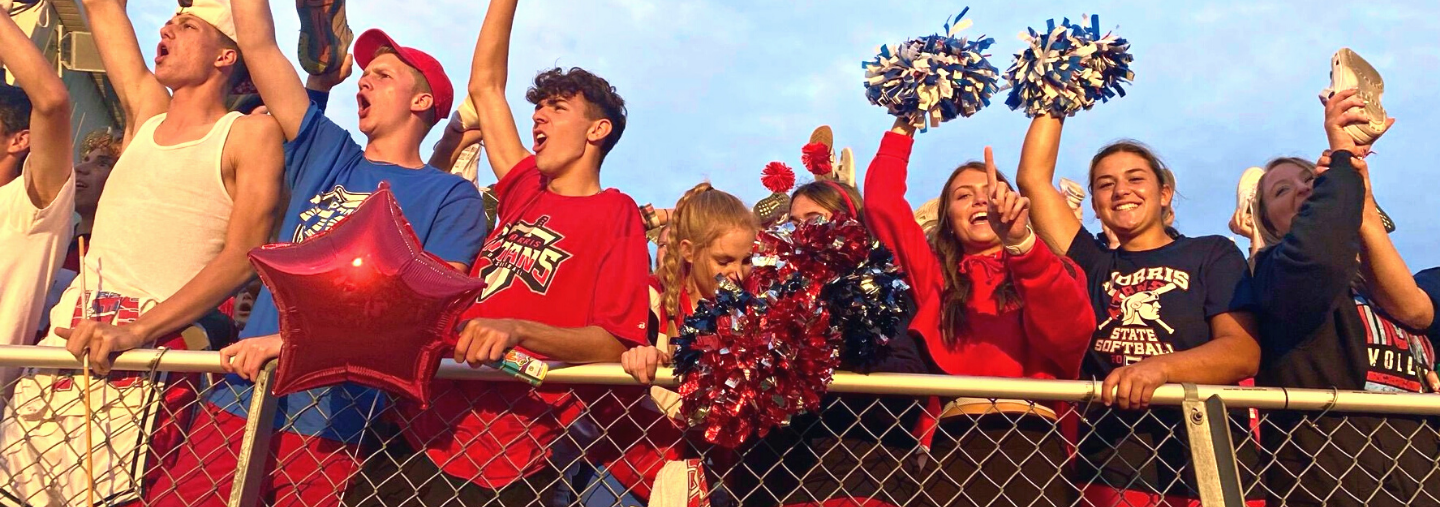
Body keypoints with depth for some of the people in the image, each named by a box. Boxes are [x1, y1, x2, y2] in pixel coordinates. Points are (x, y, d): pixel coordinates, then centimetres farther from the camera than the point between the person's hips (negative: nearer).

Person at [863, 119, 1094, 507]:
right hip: (954, 443, 1)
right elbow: (881, 203, 12)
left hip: (1033, 441, -1)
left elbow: (1072, 332, -7)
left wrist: (1020, 241, -19)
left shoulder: (1050, 271, 15)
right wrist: (903, 127, 20)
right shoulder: (935, 274, 19)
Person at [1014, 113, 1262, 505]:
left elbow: (1244, 350, -7)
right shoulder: (1092, 265, 15)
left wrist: (1159, 367, -25)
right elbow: (1033, 178, 9)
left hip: (1209, 459, -2)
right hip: (1110, 463, 2)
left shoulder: (1213, 253, 8)